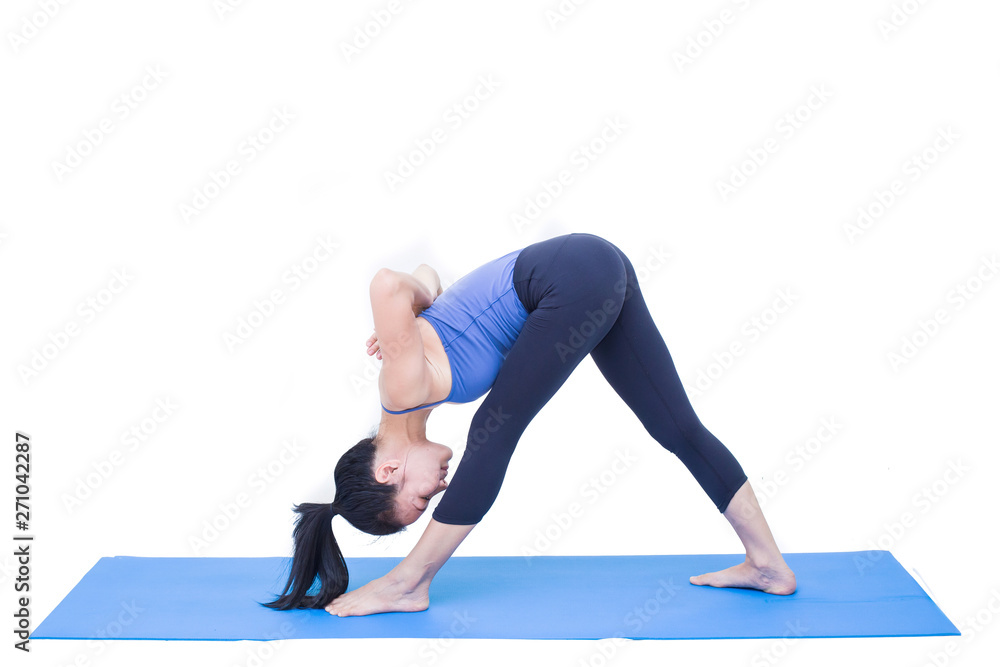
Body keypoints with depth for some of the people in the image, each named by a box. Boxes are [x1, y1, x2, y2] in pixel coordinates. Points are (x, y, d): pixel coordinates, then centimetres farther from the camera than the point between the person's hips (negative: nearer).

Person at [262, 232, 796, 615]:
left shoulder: (404, 391, -9)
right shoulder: (411, 390, 15)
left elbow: (387, 284, -23)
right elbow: (425, 277, 26)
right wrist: (402, 330, 8)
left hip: (572, 281, -9)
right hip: (601, 268, 9)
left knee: (494, 434, -2)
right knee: (678, 428, 10)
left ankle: (408, 585, 9)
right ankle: (768, 564, 17)